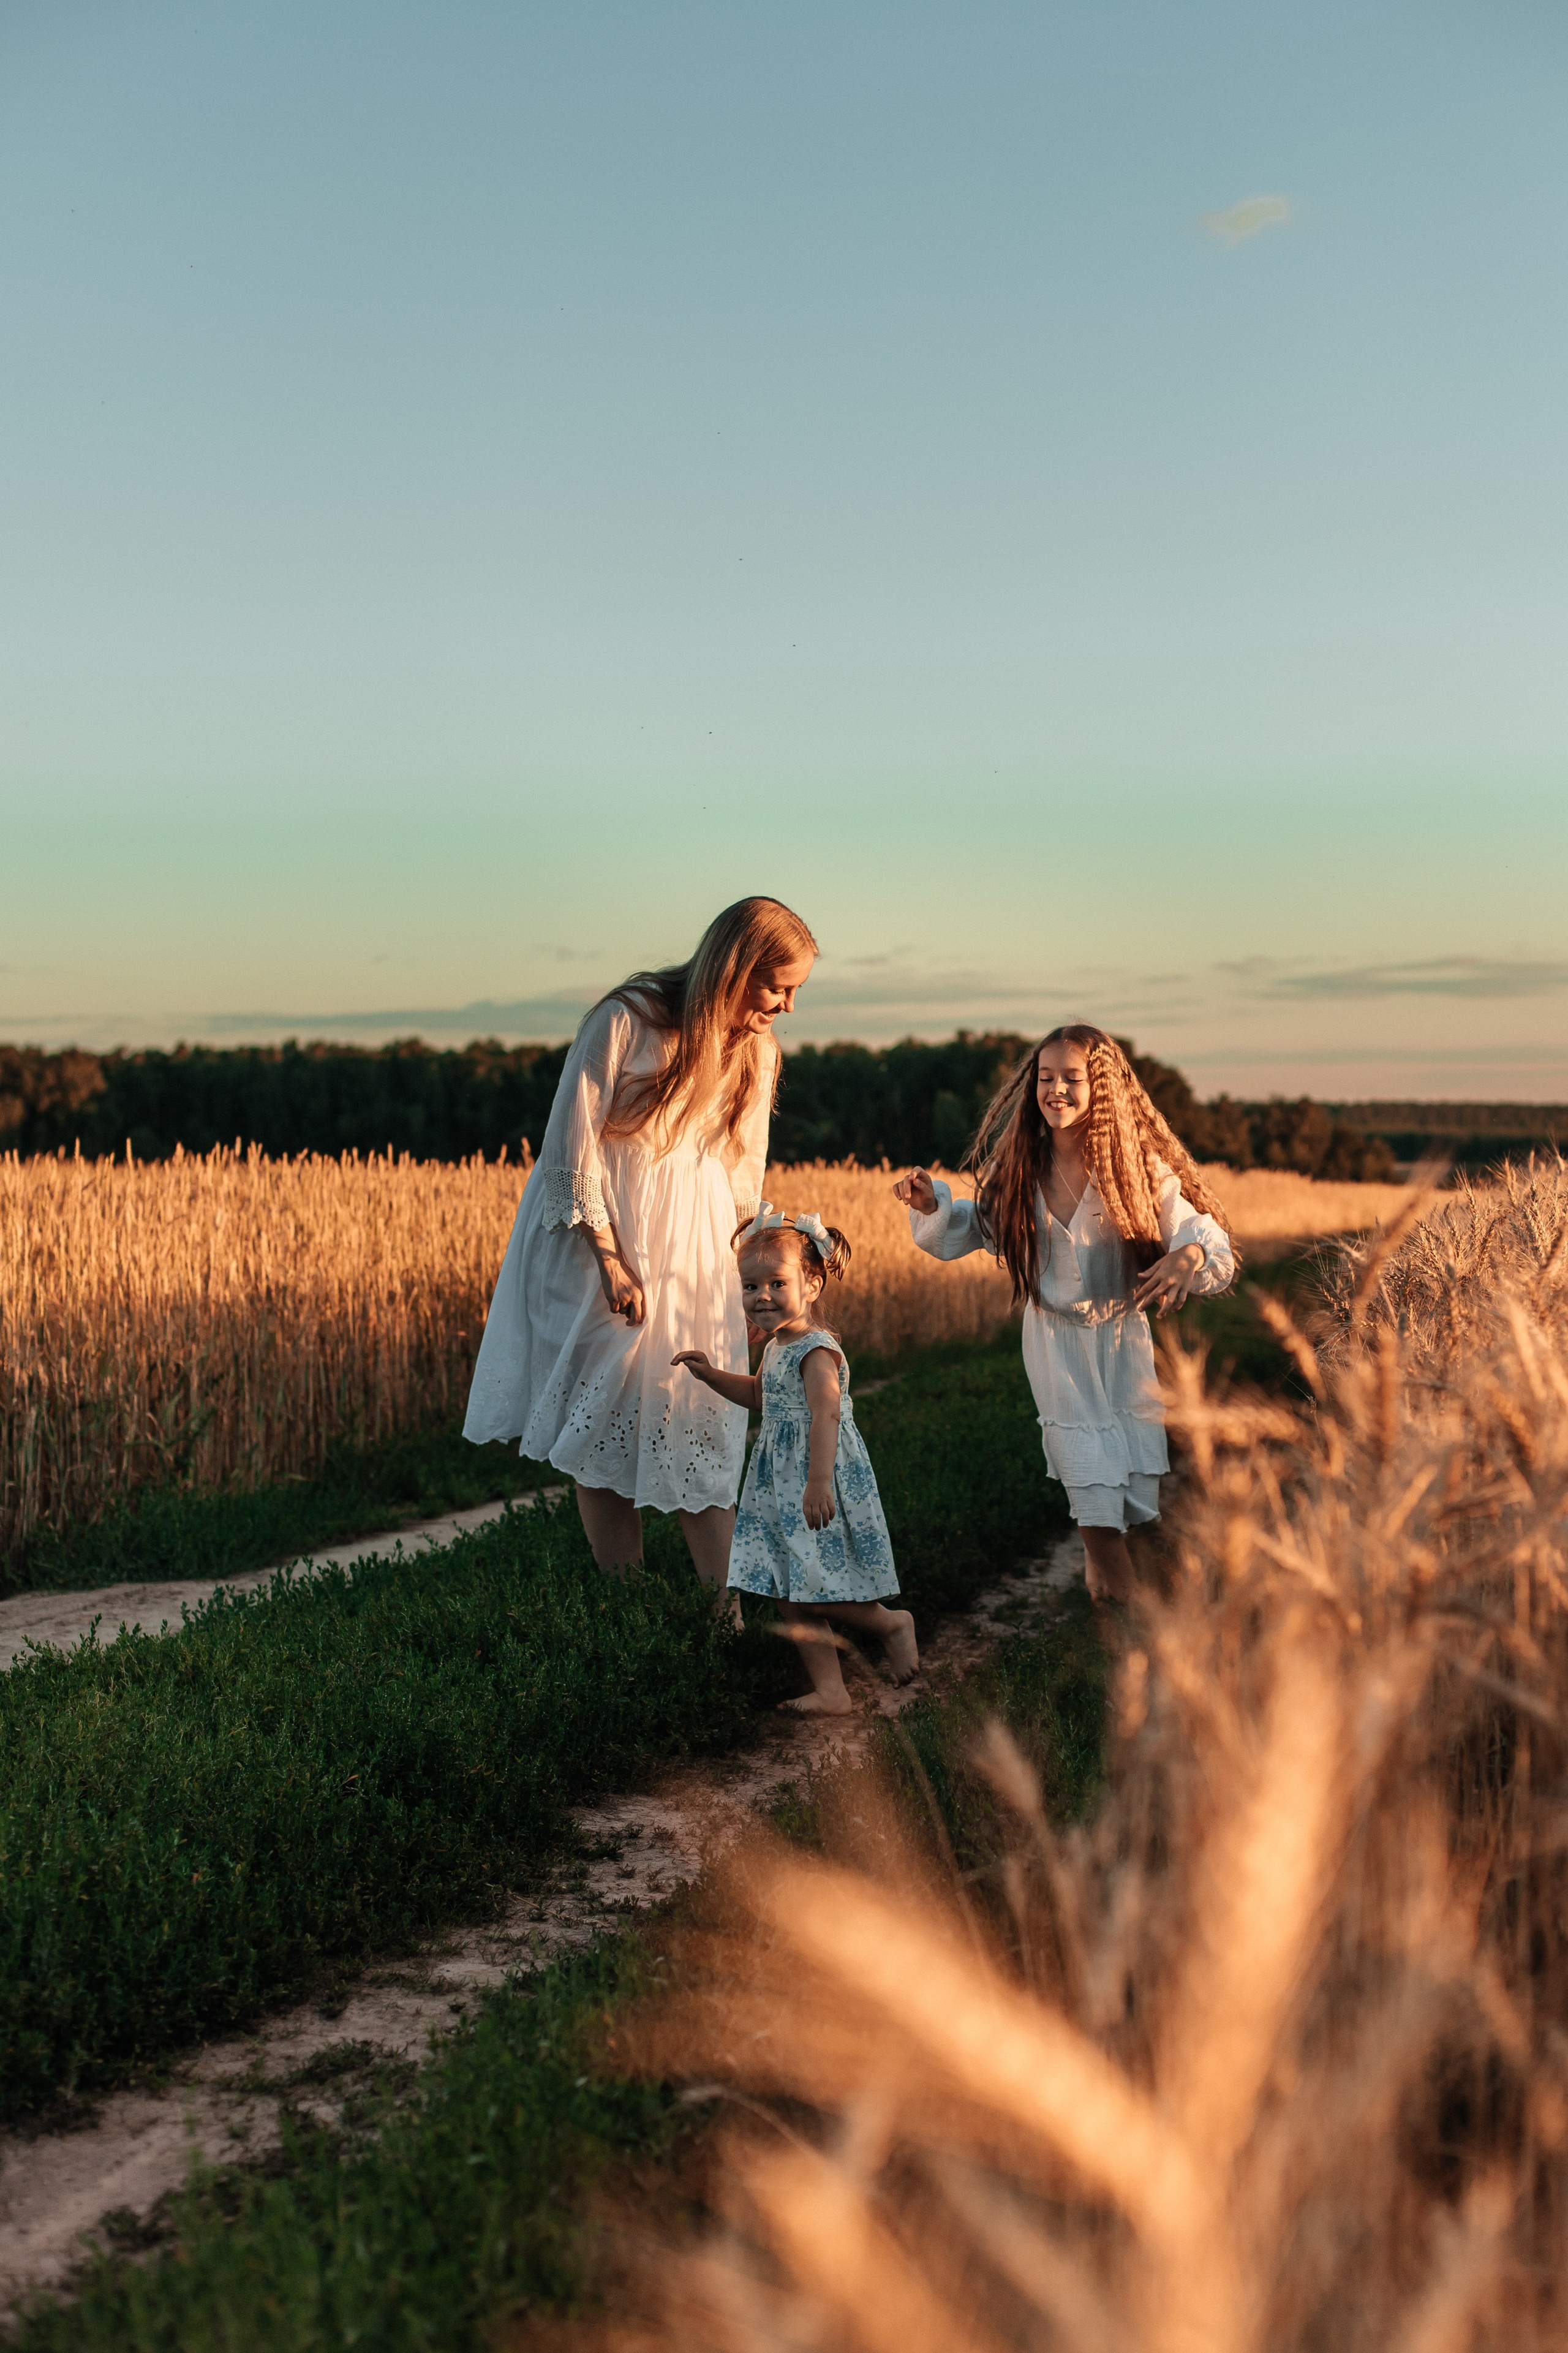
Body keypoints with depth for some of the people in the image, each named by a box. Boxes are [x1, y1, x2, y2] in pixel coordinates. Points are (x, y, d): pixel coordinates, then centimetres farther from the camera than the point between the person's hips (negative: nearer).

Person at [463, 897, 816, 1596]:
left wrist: (753, 1276, 4)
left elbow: (744, 1174, 11)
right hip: (597, 1241, -4)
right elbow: (572, 1145, -14)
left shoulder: (756, 1052, 2)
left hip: (695, 1253, 4)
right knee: (604, 1432, 1)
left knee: (702, 1434, 2)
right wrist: (609, 1259, -15)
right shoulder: (627, 1019, -16)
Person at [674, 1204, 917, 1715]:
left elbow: (826, 1415, -31)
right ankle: (830, 1691, 15)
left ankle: (892, 1624, 15)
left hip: (820, 1487, -10)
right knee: (790, 1597, 9)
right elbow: (760, 1396, 32)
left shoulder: (815, 1351, -18)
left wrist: (818, 1483, -40)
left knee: (813, 1587, -10)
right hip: (782, 1489, 10)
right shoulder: (776, 1347, 12)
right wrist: (710, 1375, 21)